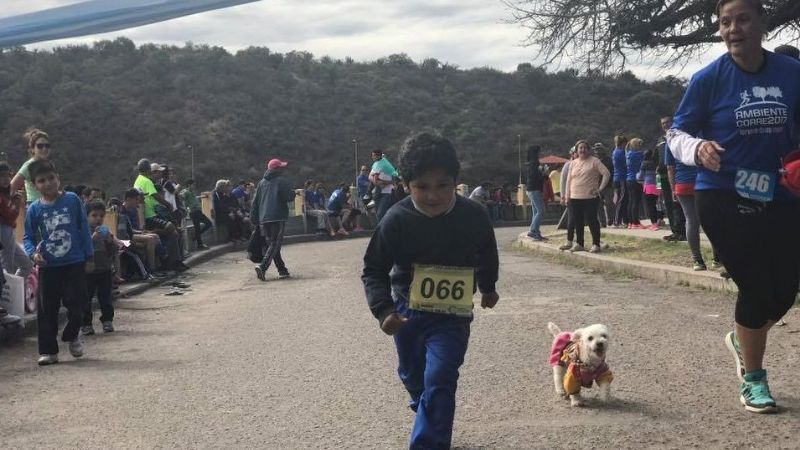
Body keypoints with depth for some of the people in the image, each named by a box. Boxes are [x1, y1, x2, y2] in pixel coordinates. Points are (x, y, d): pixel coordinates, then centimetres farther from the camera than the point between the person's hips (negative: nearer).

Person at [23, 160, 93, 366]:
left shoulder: (72, 200, -3)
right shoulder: (34, 209, -1)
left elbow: (84, 229, 3)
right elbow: (28, 238, 5)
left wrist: (89, 257, 2)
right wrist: (33, 253, -16)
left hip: (75, 264, -1)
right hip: (48, 266, 1)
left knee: (75, 305, 0)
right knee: (47, 310, 4)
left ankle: (72, 335, 28)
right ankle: (48, 351, 14)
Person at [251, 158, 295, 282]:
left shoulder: (262, 182, 15)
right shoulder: (281, 181, -3)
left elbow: (255, 201, 14)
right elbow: (290, 197, -10)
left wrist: (255, 218, 17)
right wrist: (292, 192, 13)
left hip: (263, 219, 6)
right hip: (278, 217, -6)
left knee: (270, 243, 13)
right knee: (275, 244, -8)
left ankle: (282, 270, 15)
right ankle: (262, 267, -26)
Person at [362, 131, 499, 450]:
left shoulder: (474, 216, -15)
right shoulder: (396, 220, -19)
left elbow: (487, 256, 7)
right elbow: (374, 270, -11)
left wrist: (488, 288, 24)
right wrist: (384, 310, -27)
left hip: (452, 316, -2)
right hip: (407, 312, 2)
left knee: (439, 382, -16)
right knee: (412, 376, 21)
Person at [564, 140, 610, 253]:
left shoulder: (594, 161, -1)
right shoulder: (573, 163, 14)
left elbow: (606, 174, -5)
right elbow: (569, 180, 16)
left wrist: (600, 188, -10)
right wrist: (567, 197, 11)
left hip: (590, 198, -5)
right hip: (575, 198, 5)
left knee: (592, 221, -5)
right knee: (577, 222, 8)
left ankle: (596, 244, 2)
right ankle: (579, 244, 18)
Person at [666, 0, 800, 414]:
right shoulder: (709, 79, -7)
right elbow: (676, 134, -1)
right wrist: (698, 148, -22)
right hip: (724, 198, -3)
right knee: (757, 285, -6)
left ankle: (742, 339, 40)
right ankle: (752, 379, 16)